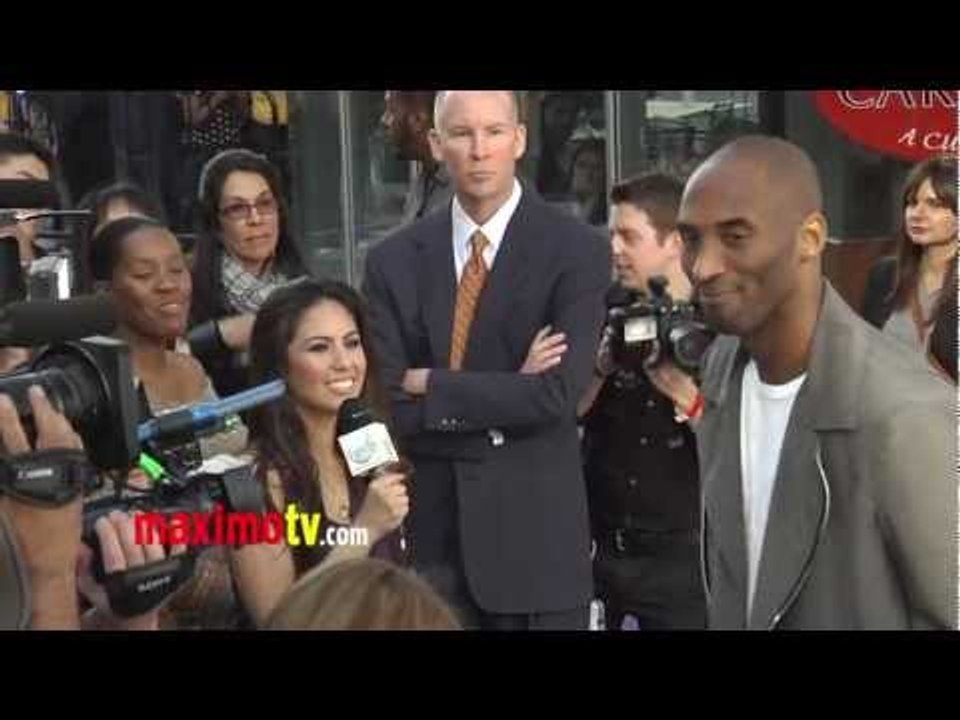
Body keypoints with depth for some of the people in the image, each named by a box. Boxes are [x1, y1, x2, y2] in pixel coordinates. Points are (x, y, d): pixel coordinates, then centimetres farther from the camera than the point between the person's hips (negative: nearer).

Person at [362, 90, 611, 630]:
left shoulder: (576, 251, -8)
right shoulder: (395, 260, 2)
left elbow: (556, 394, -17)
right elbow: (384, 405, -5)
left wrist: (431, 386, -10)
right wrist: (504, 403, -13)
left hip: (534, 535, -2)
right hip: (427, 532, 3)